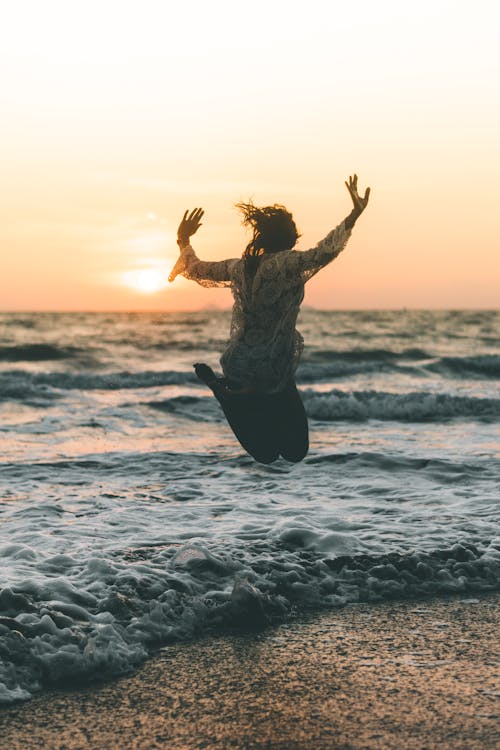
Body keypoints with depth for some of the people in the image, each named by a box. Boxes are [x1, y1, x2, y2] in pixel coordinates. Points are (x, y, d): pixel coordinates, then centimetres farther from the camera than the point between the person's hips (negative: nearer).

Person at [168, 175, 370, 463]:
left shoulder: (239, 267, 1)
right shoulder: (287, 264, -17)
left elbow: (195, 269, 14)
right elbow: (323, 253, -34)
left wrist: (184, 240, 30)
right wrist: (354, 216, -32)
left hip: (238, 368, 7)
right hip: (273, 375, -7)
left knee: (266, 453, 23)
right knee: (295, 451, 10)